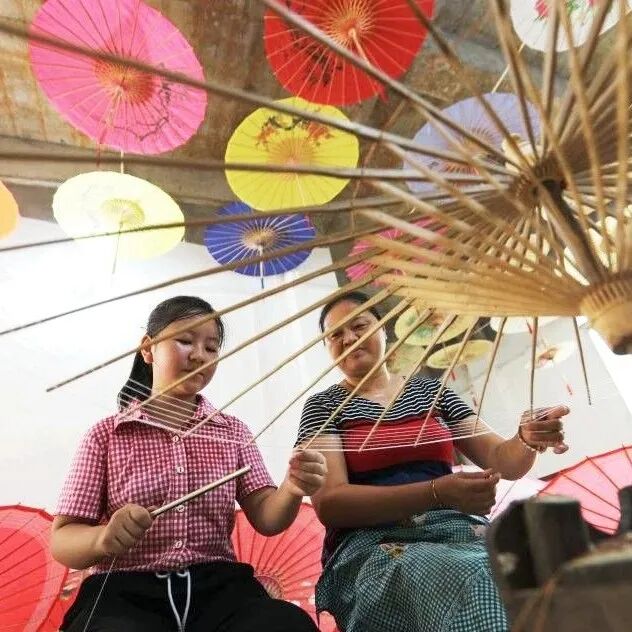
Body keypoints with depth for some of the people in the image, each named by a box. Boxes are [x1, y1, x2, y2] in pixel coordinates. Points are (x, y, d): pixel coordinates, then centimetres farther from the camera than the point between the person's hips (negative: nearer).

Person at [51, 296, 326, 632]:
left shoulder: (233, 432, 11)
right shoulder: (106, 434, 5)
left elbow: (265, 517, 1)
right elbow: (62, 540, 2)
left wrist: (292, 490, -22)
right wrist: (102, 538, -21)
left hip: (217, 585, 2)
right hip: (125, 591, -2)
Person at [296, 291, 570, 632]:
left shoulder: (431, 391, 14)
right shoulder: (323, 406, 3)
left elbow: (502, 461, 11)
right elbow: (329, 504, -11)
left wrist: (528, 439, -15)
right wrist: (437, 492, -23)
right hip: (372, 542, -4)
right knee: (472, 582, -35)